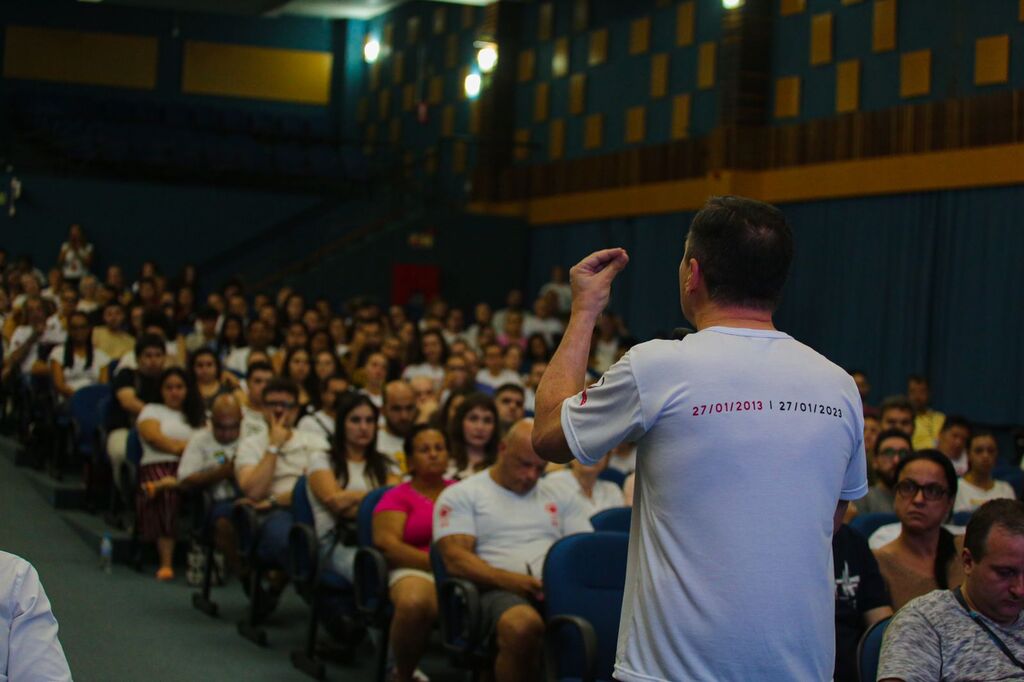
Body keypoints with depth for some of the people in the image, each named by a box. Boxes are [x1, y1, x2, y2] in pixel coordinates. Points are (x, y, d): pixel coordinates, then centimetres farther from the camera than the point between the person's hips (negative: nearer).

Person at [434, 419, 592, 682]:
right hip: (500, 591, -3)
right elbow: (455, 559, -1)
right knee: (522, 625, -42)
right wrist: (507, 579, -18)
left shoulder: (561, 497, 27)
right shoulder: (462, 495, 13)